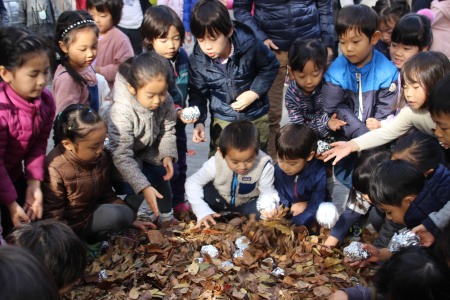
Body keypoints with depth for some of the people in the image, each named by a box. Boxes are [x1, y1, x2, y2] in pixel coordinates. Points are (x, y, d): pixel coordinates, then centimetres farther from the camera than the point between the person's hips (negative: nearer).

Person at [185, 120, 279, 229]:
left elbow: (268, 192, -23)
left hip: (247, 202, -1)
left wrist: (269, 208, -48)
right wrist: (203, 212, -31)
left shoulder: (264, 166, -30)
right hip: (219, 199, 1)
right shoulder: (216, 163, -29)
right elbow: (192, 183, -21)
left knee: (260, 212, -33)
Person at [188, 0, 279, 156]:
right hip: (222, 120, 1)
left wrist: (255, 92, -19)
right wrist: (199, 121, -21)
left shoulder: (249, 44, -24)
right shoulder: (197, 60, -19)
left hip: (256, 117, -1)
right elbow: (198, 93, -6)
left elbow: (270, 66, -7)